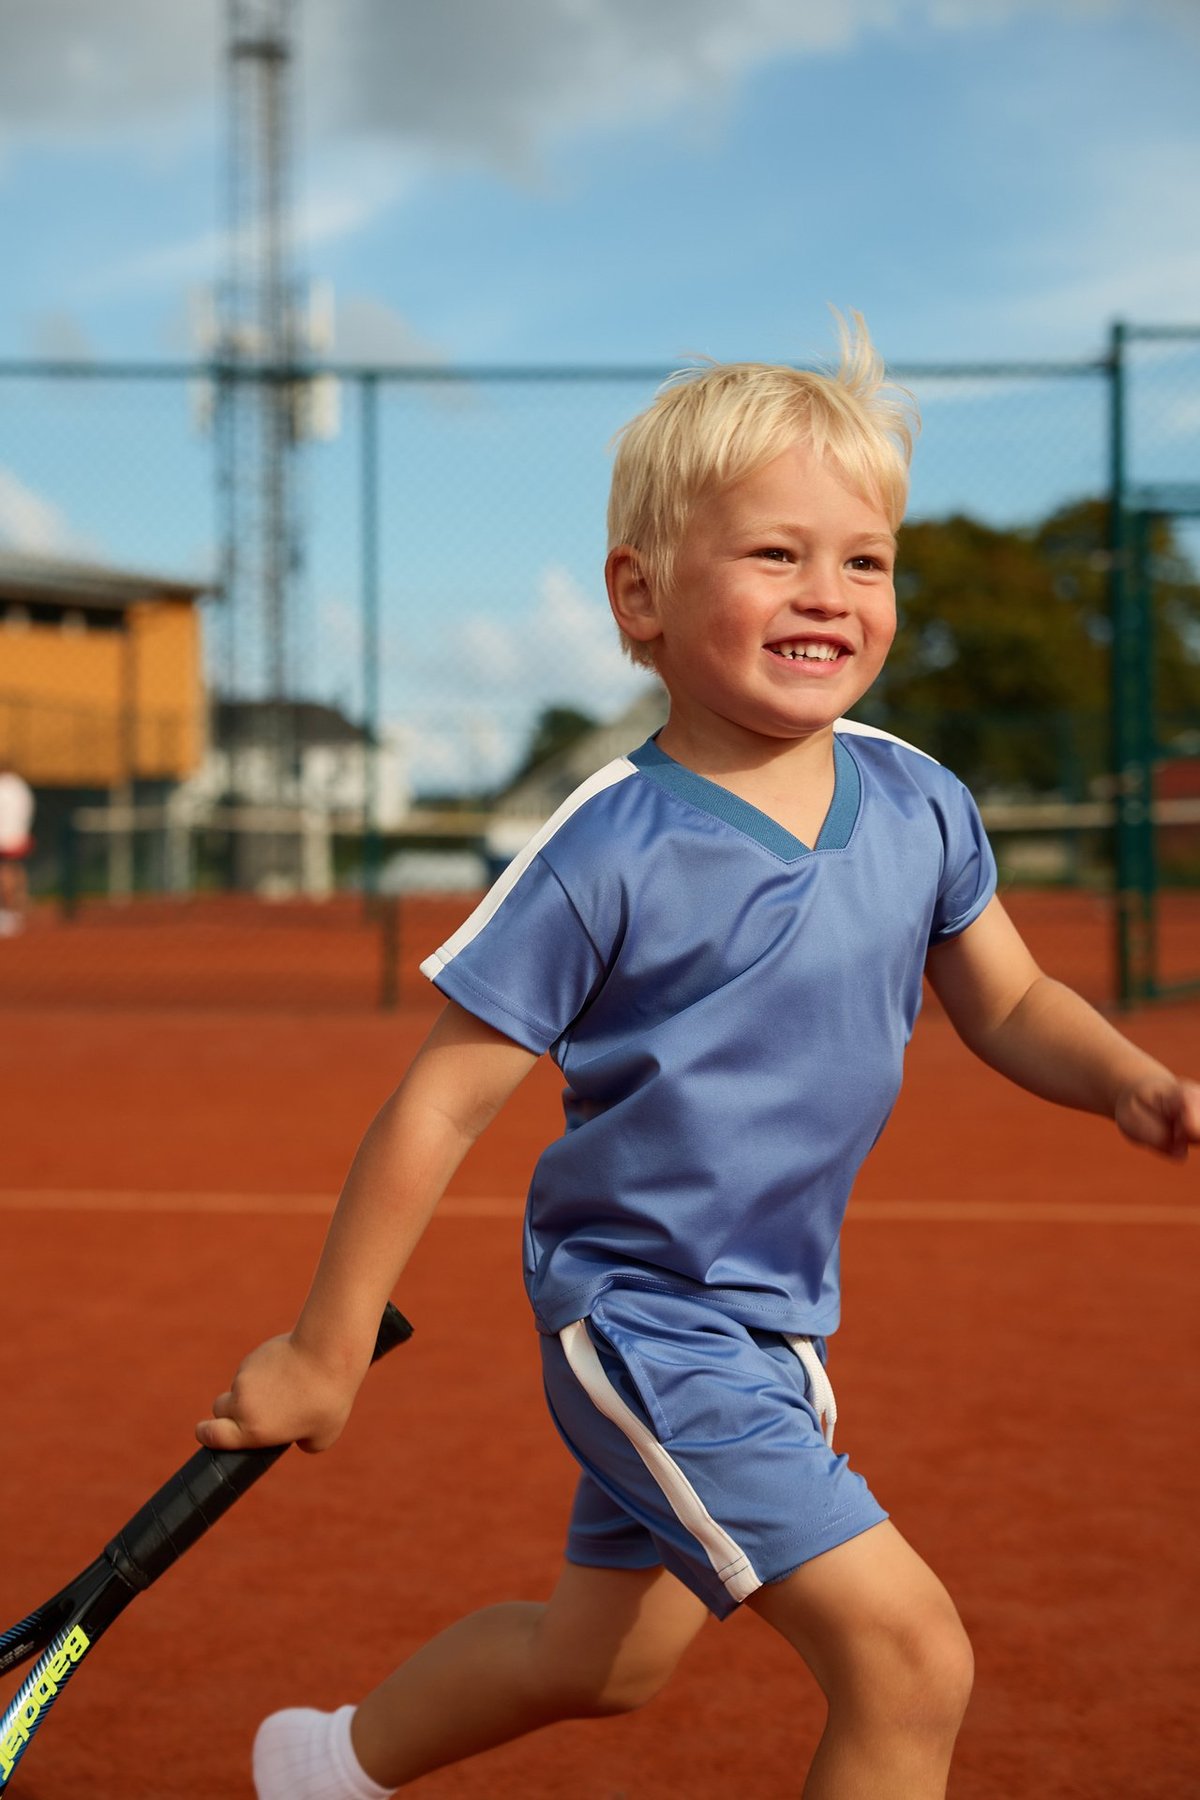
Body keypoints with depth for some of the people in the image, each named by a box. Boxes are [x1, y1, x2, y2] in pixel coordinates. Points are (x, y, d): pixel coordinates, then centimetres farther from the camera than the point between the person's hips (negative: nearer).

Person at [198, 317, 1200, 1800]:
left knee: (603, 1658, 25)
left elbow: (1010, 1007, 12)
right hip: (641, 1311, -7)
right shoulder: (609, 853, -20)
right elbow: (437, 1108, -15)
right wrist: (323, 1354, -10)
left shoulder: (918, 804, -3)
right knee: (910, 1654, -18)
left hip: (776, 1323, 7)